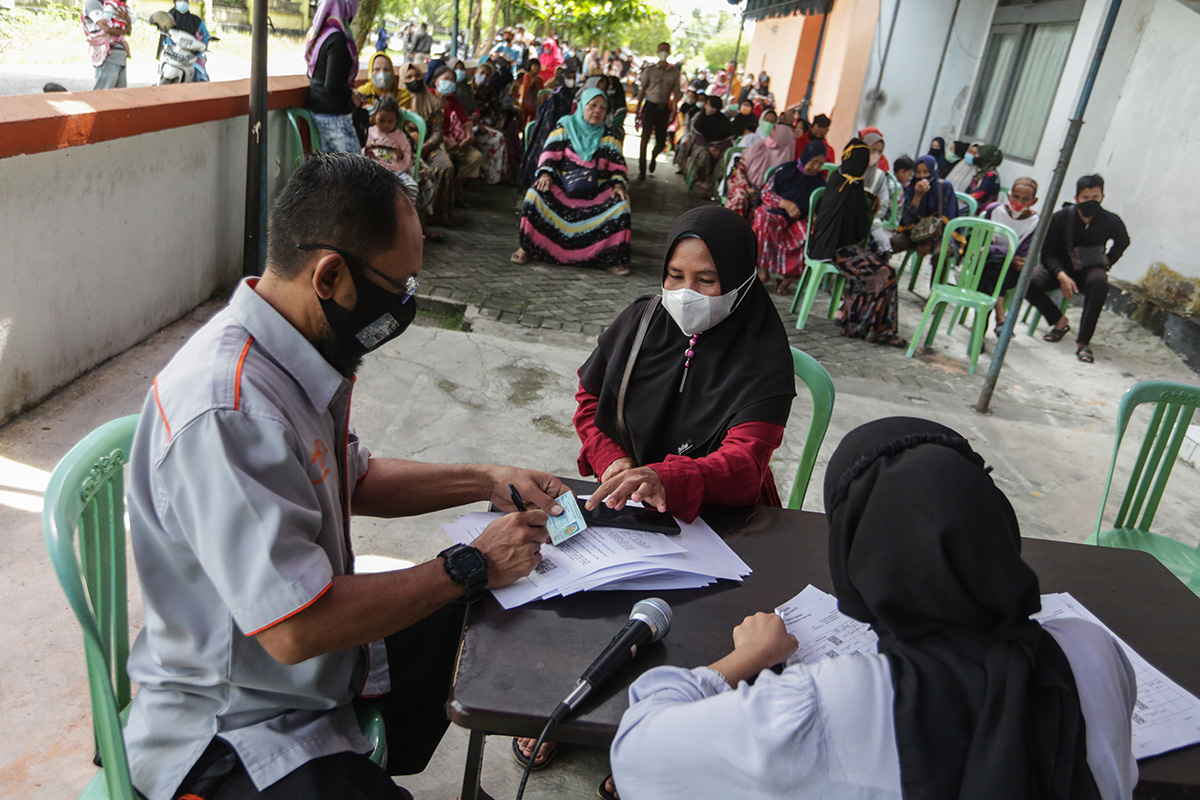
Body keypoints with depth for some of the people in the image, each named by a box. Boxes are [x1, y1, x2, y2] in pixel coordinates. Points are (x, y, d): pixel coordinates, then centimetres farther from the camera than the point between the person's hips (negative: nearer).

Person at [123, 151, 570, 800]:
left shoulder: (297, 355, -1)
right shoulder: (228, 411, -30)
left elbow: (352, 479, 15)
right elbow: (296, 629, -29)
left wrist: (485, 482, 6)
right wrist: (471, 567, -19)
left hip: (320, 658, 9)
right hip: (235, 728, -9)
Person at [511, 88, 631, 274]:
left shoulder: (609, 138, 11)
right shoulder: (565, 127, 7)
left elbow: (617, 166, 6)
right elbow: (549, 154, 0)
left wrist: (618, 185, -15)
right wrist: (545, 174, -19)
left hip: (597, 192, 1)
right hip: (562, 185, -1)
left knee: (621, 203, -26)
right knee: (537, 192, -27)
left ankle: (612, 258, -18)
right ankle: (526, 248, -13)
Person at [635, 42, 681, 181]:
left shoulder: (674, 72, 5)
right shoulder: (650, 70, 1)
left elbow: (675, 93, 5)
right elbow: (642, 90, 3)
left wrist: (674, 112, -3)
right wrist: (638, 111, 0)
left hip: (664, 108, 2)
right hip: (650, 106, -2)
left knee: (661, 142, 5)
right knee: (645, 139, -8)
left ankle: (653, 157, 39)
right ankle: (641, 171, -2)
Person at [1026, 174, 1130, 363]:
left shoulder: (1110, 221, -7)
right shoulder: (1061, 217, -11)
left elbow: (1122, 242, 17)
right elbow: (1048, 253, -9)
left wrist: (1107, 261, 2)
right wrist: (1061, 276, -24)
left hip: (1089, 270, 0)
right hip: (1060, 268, 1)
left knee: (1099, 281, -38)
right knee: (1028, 281, -29)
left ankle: (1083, 341, -33)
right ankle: (1059, 321, -4)